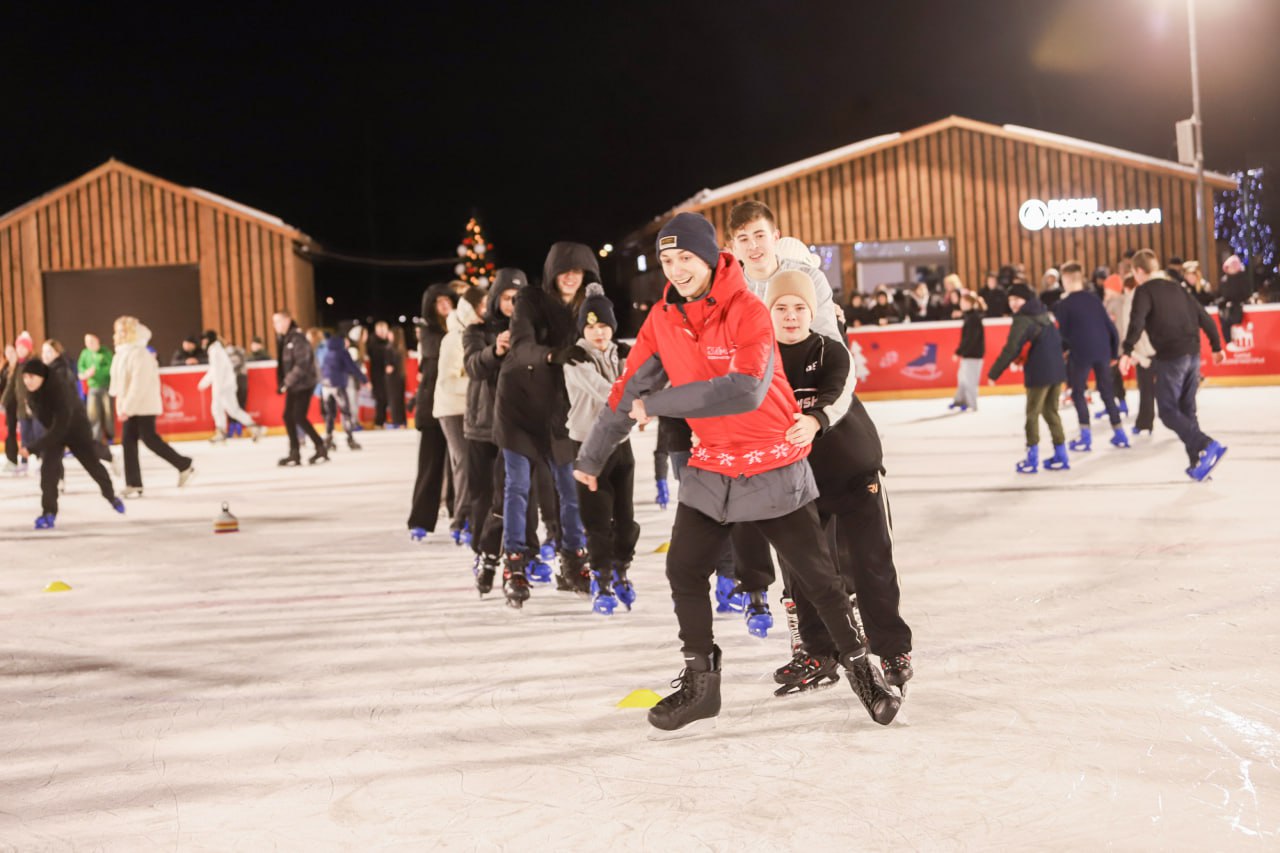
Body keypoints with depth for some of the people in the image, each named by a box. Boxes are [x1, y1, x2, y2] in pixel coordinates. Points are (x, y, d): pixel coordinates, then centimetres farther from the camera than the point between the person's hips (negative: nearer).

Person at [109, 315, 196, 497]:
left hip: (144, 406, -9)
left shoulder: (139, 353, -16)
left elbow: (139, 383, -22)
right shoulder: (122, 353, 12)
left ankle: (185, 465, 10)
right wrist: (122, 405, 15)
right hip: (129, 407, 9)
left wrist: (127, 407, -23)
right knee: (128, 442, 3)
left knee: (150, 439, -5)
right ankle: (134, 485, 6)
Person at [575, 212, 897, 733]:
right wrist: (592, 456, 11)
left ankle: (859, 667, 21)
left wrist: (658, 404, -29)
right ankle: (701, 682, 18)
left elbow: (745, 391, -32)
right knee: (683, 570, 2)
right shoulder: (663, 319, -2)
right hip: (712, 465, 5)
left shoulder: (748, 312, -20)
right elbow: (629, 390, 6)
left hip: (773, 465, -5)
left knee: (816, 575, 2)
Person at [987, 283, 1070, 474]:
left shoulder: (1023, 320, -14)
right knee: (1051, 412, 16)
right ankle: (1061, 456, 16)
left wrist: (993, 373, -16)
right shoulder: (1045, 313, 12)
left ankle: (1032, 460, 2)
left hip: (1039, 373, -8)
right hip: (1057, 371, 8)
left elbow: (1011, 350, -20)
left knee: (1032, 414, 2)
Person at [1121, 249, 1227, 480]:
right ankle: (1199, 461, 12)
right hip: (1192, 355, 7)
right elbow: (1203, 316, 18)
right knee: (1187, 410, 14)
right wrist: (1217, 346, 25)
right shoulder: (1177, 288, 17)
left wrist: (1128, 351, -27)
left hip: (1170, 357, -7)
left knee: (1168, 412, -1)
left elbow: (1137, 321, -20)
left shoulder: (1144, 291, -3)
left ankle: (1207, 446, -17)